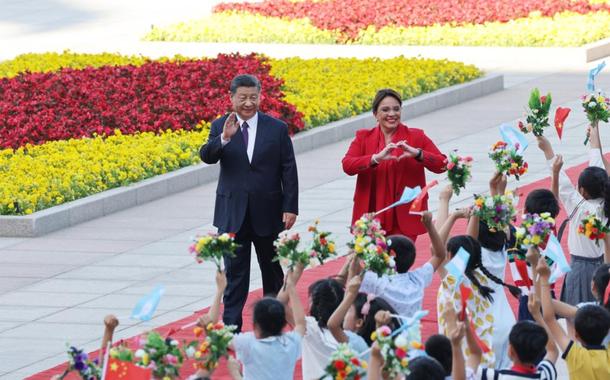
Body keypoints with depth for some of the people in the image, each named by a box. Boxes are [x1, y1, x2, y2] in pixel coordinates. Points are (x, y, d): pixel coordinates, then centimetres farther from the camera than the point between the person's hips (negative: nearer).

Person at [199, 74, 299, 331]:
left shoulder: (277, 129, -2)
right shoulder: (220, 127, 0)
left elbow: (289, 171, -1)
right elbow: (207, 156, -16)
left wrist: (290, 208, -7)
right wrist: (224, 138, -35)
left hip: (268, 213, 0)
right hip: (233, 213, 0)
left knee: (273, 269, 14)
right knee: (234, 272, 0)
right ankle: (231, 327, 1)